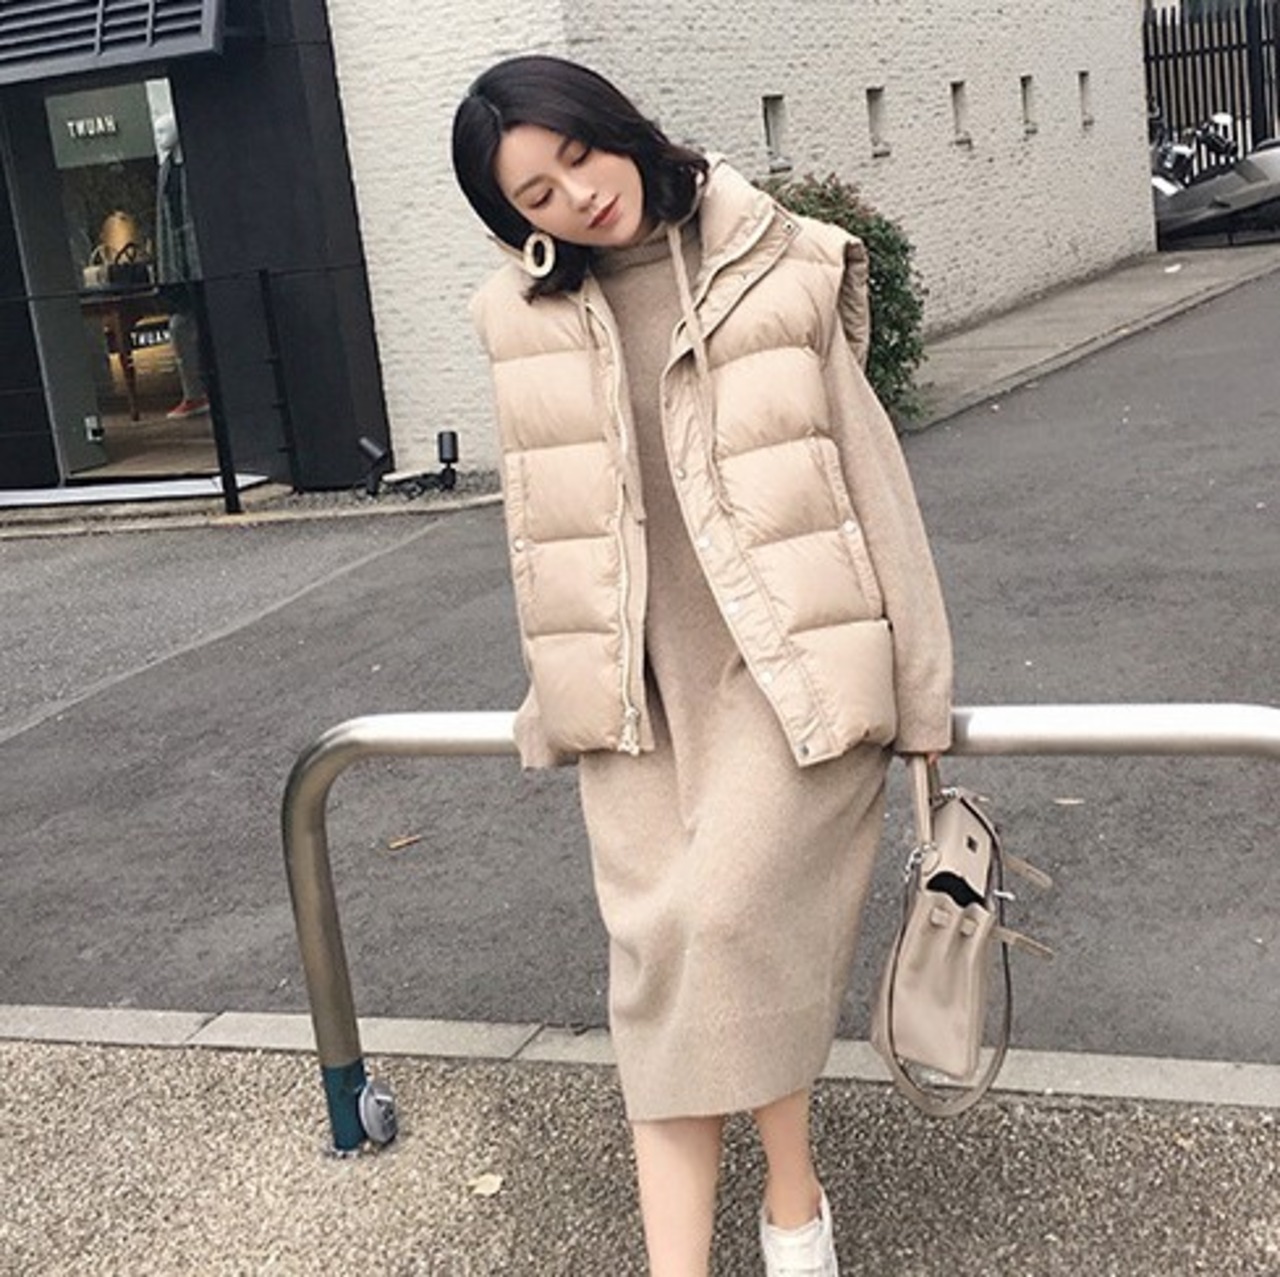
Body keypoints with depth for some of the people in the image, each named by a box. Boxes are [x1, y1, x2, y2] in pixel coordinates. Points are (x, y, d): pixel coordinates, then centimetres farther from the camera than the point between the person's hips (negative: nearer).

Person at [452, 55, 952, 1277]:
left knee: (721, 915, -18)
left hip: (790, 659, -3)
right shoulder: (522, 318, 4)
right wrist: (559, 692, 17)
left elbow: (869, 476, 0)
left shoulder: (779, 272, -3)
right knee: (657, 956, 0)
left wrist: (920, 682, 0)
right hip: (637, 682, 4)